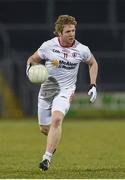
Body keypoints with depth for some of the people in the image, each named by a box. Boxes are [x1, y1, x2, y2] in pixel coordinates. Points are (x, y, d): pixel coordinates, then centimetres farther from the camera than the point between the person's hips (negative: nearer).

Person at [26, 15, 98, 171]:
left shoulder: (82, 50, -8)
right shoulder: (48, 46, -9)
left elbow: (92, 63, 13)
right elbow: (33, 59, 6)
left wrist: (93, 86, 6)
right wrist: (30, 67, -18)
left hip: (66, 90, -2)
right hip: (46, 89, 2)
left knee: (57, 119, -29)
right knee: (44, 128, 11)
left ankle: (47, 157, -27)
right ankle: (53, 141, 49)